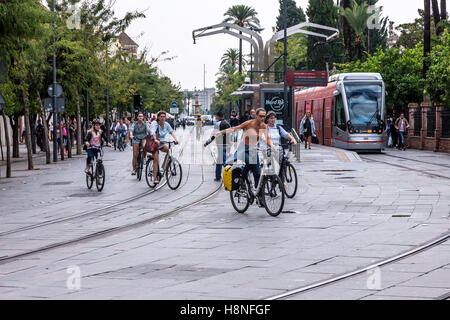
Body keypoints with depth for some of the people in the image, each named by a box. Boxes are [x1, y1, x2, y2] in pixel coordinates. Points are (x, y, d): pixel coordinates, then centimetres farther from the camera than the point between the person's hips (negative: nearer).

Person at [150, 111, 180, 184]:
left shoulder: (166, 124, 0)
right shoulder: (154, 123, -16)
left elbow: (171, 132, -7)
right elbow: (152, 131, -32)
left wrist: (176, 139, -24)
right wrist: (155, 139, -50)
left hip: (162, 142, 5)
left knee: (169, 150, -22)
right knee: (156, 160, -14)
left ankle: (163, 167, -7)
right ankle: (155, 178, -12)